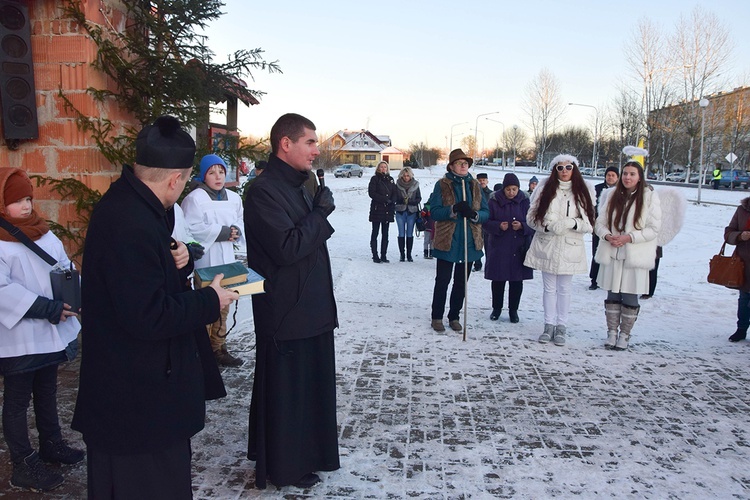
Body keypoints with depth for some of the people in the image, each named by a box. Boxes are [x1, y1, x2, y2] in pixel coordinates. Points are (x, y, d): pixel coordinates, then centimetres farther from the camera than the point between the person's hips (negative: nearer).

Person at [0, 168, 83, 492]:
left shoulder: (41, 231, 7)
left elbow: (66, 266, 11)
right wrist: (48, 309, -26)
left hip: (50, 332, 8)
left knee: (47, 392, 21)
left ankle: (52, 444, 37)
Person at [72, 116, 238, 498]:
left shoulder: (130, 202, 3)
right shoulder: (130, 226, -29)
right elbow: (148, 316, -29)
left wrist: (177, 261, -4)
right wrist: (210, 301, -16)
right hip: (135, 397, -10)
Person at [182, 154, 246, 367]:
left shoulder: (233, 198, 8)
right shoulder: (195, 198, -11)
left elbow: (241, 223, 16)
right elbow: (190, 229, -19)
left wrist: (236, 231, -7)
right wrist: (221, 232, -19)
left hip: (226, 261, 7)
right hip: (205, 262, -6)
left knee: (223, 308, 16)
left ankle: (219, 348, 29)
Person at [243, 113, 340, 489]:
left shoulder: (297, 186, 13)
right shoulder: (264, 191, -18)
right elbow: (287, 248, -26)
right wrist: (321, 211, -17)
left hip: (310, 310, 10)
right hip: (286, 314, -10)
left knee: (309, 384, 20)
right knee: (285, 390, 5)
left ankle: (305, 454, 37)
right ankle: (285, 468, 22)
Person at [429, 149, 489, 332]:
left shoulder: (475, 185, 9)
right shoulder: (442, 185, -2)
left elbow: (486, 212, 6)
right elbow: (434, 211, -10)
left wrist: (474, 214, -16)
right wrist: (453, 210, -25)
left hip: (470, 242, 4)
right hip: (447, 241, -4)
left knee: (461, 282, 11)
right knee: (442, 281, 3)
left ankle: (454, 316, 25)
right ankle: (437, 317, 17)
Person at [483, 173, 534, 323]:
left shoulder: (525, 201, -1)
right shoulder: (494, 201, -4)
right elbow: (485, 222, -2)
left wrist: (522, 226, -18)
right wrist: (498, 226, -19)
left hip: (519, 248, 1)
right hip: (498, 247, -1)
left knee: (517, 281, 6)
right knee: (498, 280, 8)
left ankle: (513, 310, 20)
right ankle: (496, 308, 24)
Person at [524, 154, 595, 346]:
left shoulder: (584, 191, 0)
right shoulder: (544, 189, 1)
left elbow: (590, 222, -1)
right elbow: (532, 217, 0)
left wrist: (572, 223, -20)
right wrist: (549, 226, -16)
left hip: (570, 247, -1)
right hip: (546, 245, 1)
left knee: (564, 289, 7)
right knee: (549, 288, 9)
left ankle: (561, 327, 18)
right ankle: (549, 325, 20)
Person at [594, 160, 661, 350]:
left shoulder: (649, 196, -5)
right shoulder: (612, 194, 5)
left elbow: (653, 229, -7)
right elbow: (600, 222, 7)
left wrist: (629, 237, -17)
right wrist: (607, 235, -13)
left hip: (636, 255, -3)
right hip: (612, 254, 3)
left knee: (630, 297, 4)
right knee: (612, 295, 9)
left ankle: (625, 334, 18)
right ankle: (612, 332, 21)